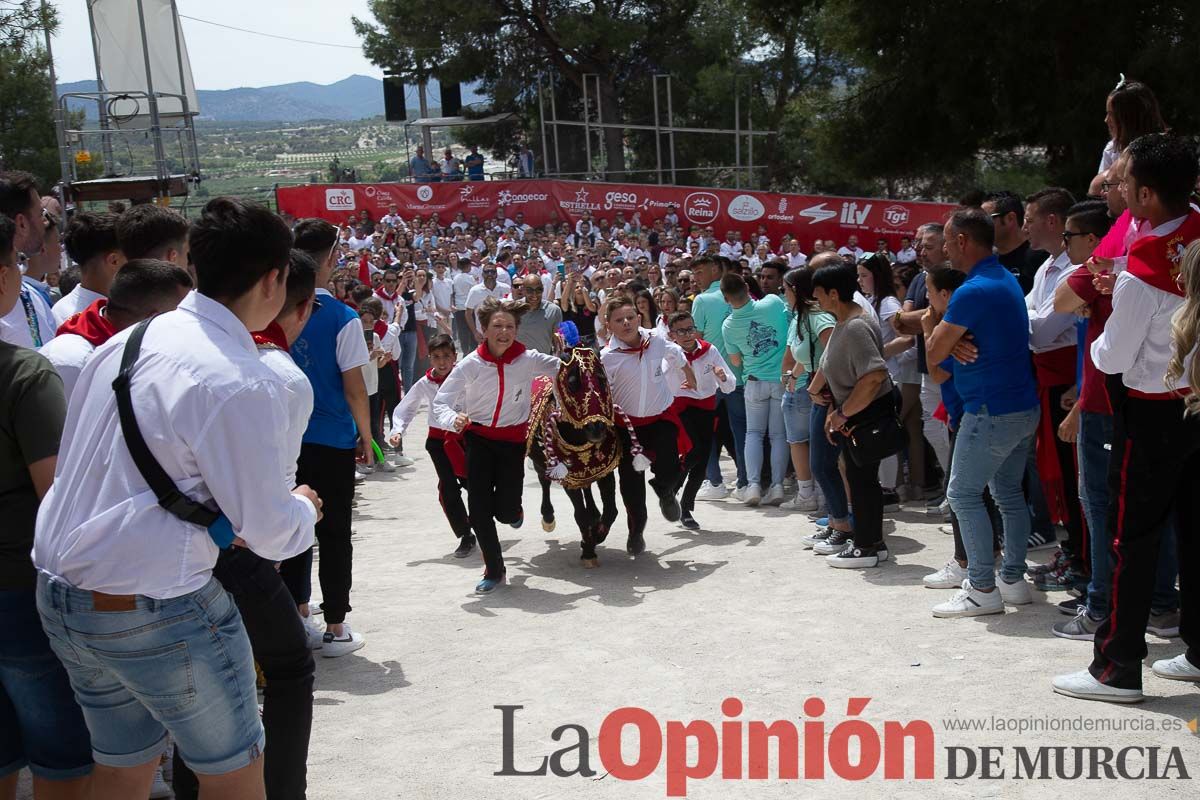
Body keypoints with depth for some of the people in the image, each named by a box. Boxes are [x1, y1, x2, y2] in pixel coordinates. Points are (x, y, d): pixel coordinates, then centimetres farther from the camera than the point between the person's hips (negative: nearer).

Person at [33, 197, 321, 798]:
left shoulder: (123, 342, 4)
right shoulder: (241, 384, -20)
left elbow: (71, 461, 12)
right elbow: (271, 534, -14)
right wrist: (304, 506, 10)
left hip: (57, 591, 8)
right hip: (154, 609, -8)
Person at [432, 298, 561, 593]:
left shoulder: (529, 360, -12)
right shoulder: (472, 364, -15)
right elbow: (441, 401, -16)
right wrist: (453, 420, -32)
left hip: (513, 439, 0)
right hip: (478, 438, 0)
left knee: (505, 512, -3)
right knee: (478, 508, -4)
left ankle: (514, 509, 39)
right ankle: (494, 571, 17)